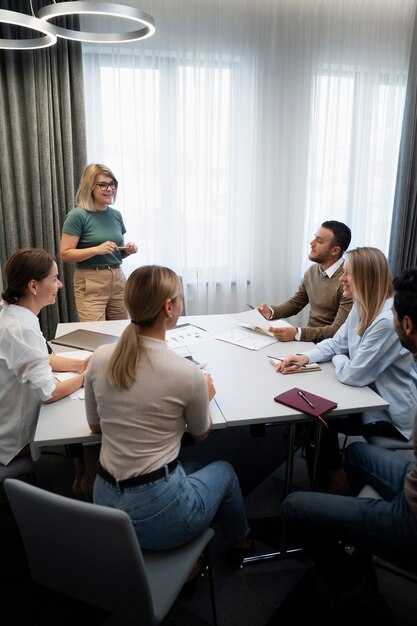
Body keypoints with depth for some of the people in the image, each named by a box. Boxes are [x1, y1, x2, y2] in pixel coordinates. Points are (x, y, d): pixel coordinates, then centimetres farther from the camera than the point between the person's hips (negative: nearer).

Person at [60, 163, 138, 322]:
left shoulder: (116, 215, 11)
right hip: (90, 283, -5)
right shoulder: (78, 215, -7)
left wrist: (127, 250, 1)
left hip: (118, 279, 6)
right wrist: (97, 249, -21)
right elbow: (65, 254, -11)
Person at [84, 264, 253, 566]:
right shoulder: (187, 373, -20)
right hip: (156, 516, -4)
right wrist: (206, 396, 18)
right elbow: (201, 434, 0)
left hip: (104, 504, 5)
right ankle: (240, 542, 51)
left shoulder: (99, 358, -8)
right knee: (224, 470, 27)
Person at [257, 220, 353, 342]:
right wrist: (271, 311, -1)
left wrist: (297, 334, -32)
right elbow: (295, 303, 18)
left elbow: (339, 330, -21)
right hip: (308, 338, 7)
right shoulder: (312, 271, 7)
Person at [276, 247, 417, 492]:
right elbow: (336, 343, 8)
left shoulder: (388, 320, -32)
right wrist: (305, 357, -9)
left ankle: (336, 481, 23)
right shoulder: (362, 308, 0)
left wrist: (338, 360, -6)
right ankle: (323, 474, 28)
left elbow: (353, 374, -29)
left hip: (392, 416, -8)